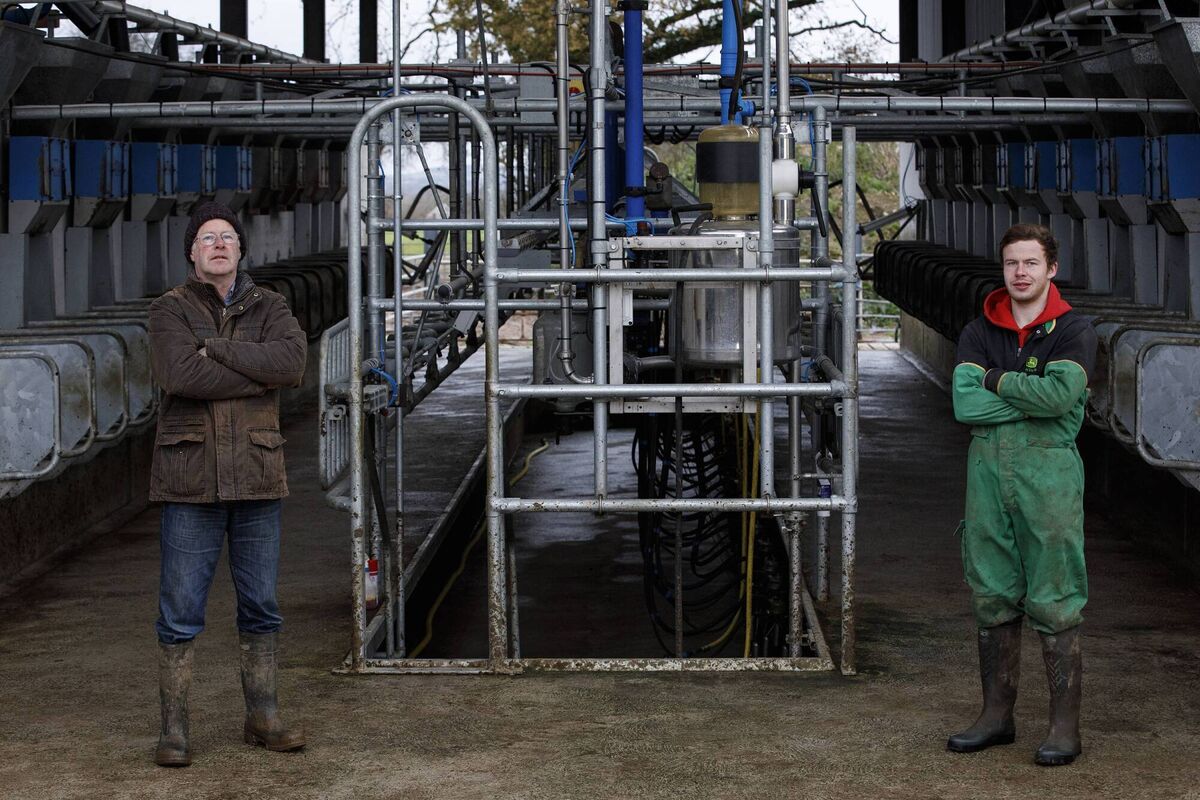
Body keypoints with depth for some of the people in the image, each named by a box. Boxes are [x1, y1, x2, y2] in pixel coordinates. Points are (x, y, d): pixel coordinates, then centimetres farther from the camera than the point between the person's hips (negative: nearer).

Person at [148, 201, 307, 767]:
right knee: (181, 611, -2)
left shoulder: (269, 308, 9)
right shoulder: (170, 310, 1)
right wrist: (260, 375, -13)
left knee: (261, 606, 10)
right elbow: (179, 374, -18)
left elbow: (292, 360, -12)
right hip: (191, 483, -3)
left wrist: (215, 348, -14)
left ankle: (263, 718, 20)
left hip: (257, 478, 3)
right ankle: (174, 730, 4)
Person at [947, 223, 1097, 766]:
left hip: (1048, 473, -4)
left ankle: (1065, 726, 2)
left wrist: (995, 380, -6)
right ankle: (997, 716, 19)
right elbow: (964, 403, -4)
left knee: (1054, 603, -3)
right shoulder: (979, 332, 10)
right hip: (988, 470, 4)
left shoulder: (1073, 330, 0)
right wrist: (1029, 397, -11)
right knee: (993, 597, 9)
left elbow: (1059, 393, -18)